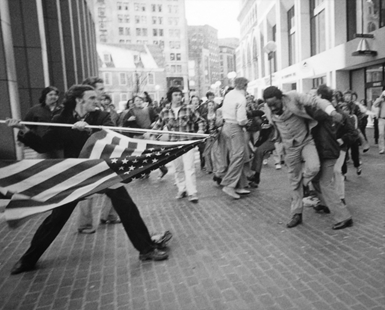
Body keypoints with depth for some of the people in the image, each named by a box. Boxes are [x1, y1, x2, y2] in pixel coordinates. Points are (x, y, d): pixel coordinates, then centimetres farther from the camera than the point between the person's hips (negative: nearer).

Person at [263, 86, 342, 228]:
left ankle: (303, 184, 8)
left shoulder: (293, 97, -21)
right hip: (291, 147, 3)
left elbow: (316, 101, -25)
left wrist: (332, 112, -39)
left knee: (313, 167, -28)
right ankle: (296, 214, 20)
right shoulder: (268, 111, -9)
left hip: (307, 140, -3)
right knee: (294, 180, 7)